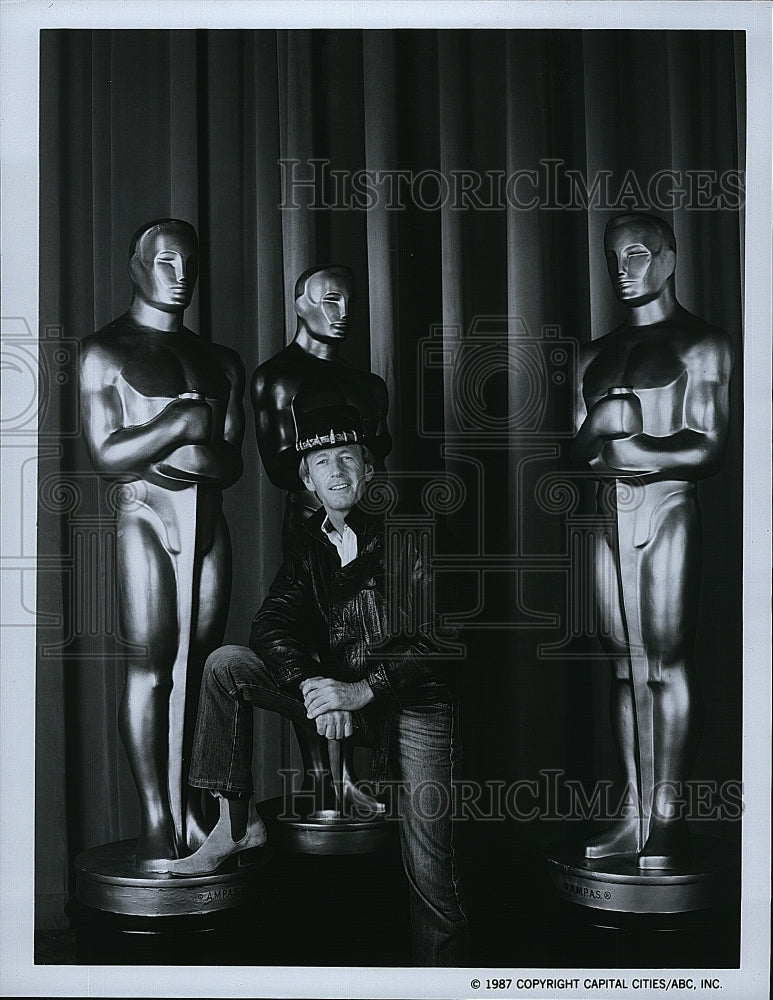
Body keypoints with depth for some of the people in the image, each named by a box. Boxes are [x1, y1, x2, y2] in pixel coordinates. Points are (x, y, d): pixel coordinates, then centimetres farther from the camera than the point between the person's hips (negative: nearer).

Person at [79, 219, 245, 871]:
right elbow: (106, 456, -7)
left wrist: (180, 454, -10)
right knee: (150, 662, -7)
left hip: (209, 515, 5)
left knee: (198, 662, 4)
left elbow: (233, 462, 8)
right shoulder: (106, 352, 3)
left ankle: (187, 803, 9)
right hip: (147, 516, -5)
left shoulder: (221, 361, 17)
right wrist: (182, 425, -10)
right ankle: (156, 819, -3)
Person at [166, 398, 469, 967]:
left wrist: (360, 690, -24)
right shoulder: (310, 547, 8)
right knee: (226, 664, -11)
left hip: (415, 701, -5)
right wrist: (312, 685, -21)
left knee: (431, 875, -9)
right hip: (336, 690, 5)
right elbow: (272, 623, -2)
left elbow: (435, 641, -15)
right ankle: (237, 822, -8)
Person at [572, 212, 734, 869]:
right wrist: (598, 426, -3)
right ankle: (636, 815, 8)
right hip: (611, 512, 5)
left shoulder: (702, 345, 3)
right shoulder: (597, 354, 20)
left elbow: (708, 450, -5)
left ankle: (668, 817, -4)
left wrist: (635, 450, -8)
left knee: (668, 663, -7)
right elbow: (578, 451, 17)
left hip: (668, 507, -5)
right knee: (627, 666, 5)